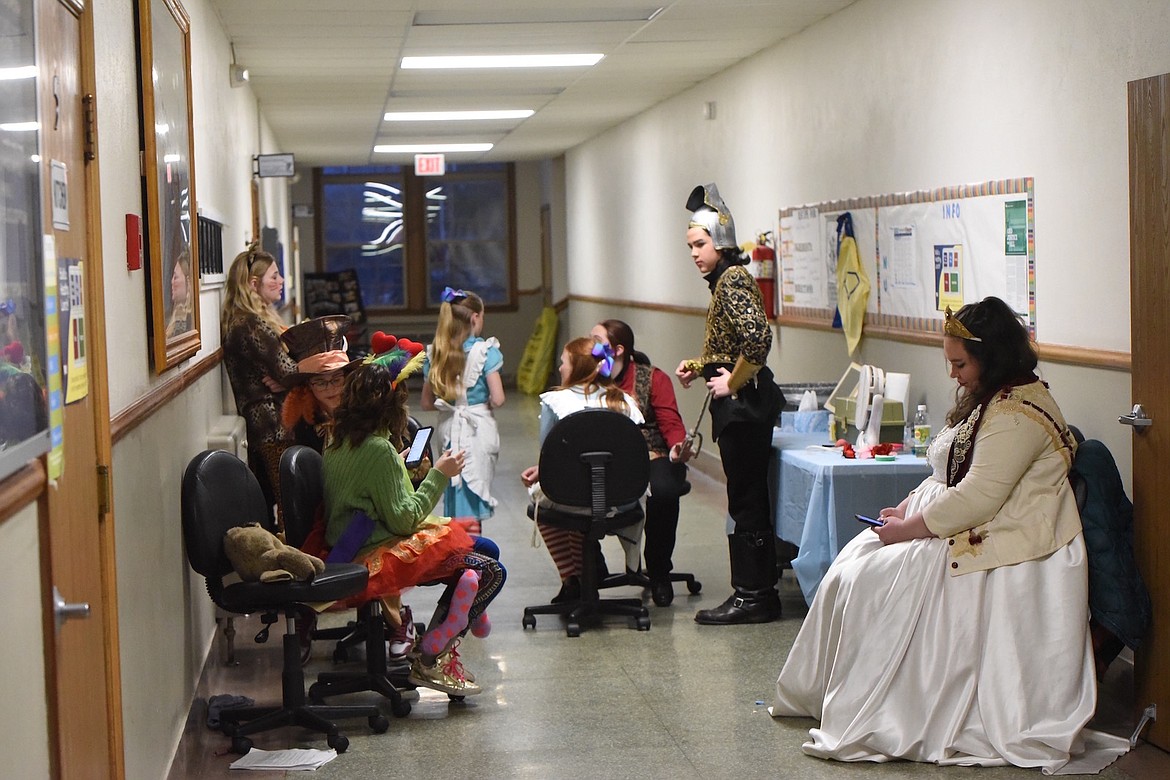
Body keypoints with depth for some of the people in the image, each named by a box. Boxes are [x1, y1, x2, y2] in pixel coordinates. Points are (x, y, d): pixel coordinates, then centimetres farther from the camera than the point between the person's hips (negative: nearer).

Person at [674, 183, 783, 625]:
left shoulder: (733, 281, -14)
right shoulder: (726, 280, 16)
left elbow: (757, 338, -29)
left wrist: (732, 383, -18)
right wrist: (697, 368, 12)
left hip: (744, 403, -10)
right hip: (739, 405, 10)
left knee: (746, 501, -5)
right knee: (748, 500, 13)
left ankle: (752, 597, 1)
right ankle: (758, 592, 19)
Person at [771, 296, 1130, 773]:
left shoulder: (1016, 413, -20)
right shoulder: (991, 400, 15)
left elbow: (977, 498, -26)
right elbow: (951, 475, 20)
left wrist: (910, 529, -17)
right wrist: (907, 507, 5)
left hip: (1000, 554, -11)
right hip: (968, 535, 11)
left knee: (868, 582, -13)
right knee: (858, 560, 3)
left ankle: (861, 718, -2)